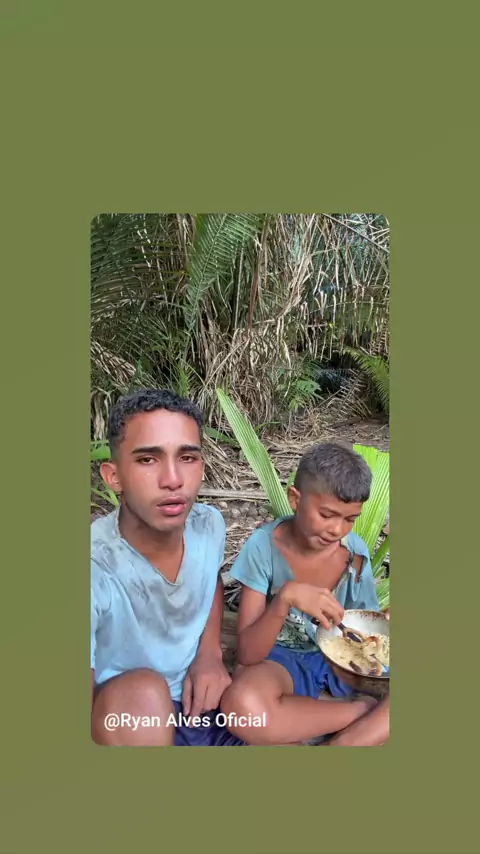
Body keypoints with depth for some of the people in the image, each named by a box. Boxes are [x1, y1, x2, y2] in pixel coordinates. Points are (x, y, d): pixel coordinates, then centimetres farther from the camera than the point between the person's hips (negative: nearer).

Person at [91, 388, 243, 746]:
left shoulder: (209, 525, -11)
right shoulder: (97, 570, -30)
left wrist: (210, 652, -2)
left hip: (200, 700, 4)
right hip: (120, 721, -3)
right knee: (141, 690, -34)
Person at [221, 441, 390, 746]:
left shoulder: (355, 552, -10)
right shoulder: (264, 546, -19)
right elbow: (247, 656, -20)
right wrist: (286, 597, -36)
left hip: (341, 660, 2)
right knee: (241, 703, -37)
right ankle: (367, 711, -16)